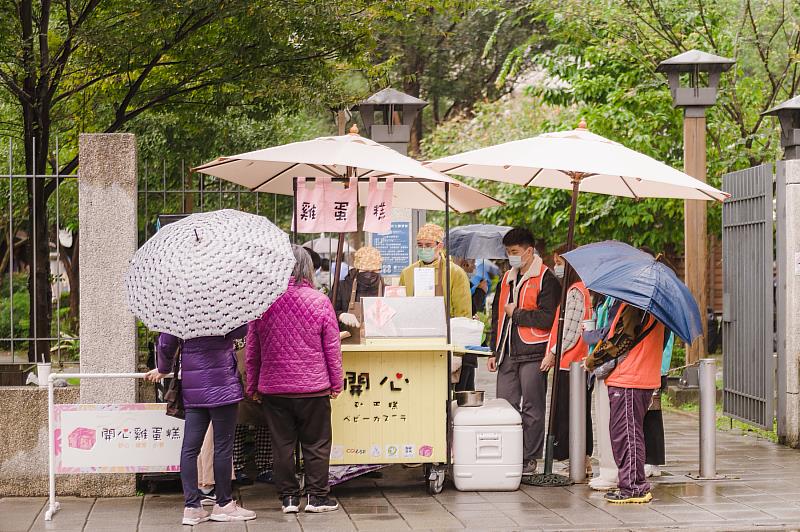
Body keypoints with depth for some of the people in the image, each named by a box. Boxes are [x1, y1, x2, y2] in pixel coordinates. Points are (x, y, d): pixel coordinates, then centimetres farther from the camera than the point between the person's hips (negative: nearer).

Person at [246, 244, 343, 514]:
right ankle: (317, 496, 11)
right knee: (316, 443, 9)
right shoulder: (319, 301, -8)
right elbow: (332, 348, -3)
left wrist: (253, 386, 14)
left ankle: (288, 497, 14)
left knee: (282, 444, 9)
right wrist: (336, 383, 7)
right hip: (313, 387, -2)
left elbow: (251, 351, 3)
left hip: (273, 388, 2)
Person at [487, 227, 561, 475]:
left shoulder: (546, 280, -5)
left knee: (532, 409, -1)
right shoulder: (507, 280, 18)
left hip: (533, 355, -7)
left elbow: (546, 318, -16)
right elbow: (497, 317, 23)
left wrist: (516, 313, -7)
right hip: (508, 355, 7)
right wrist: (495, 352, 19)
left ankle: (530, 459, 5)